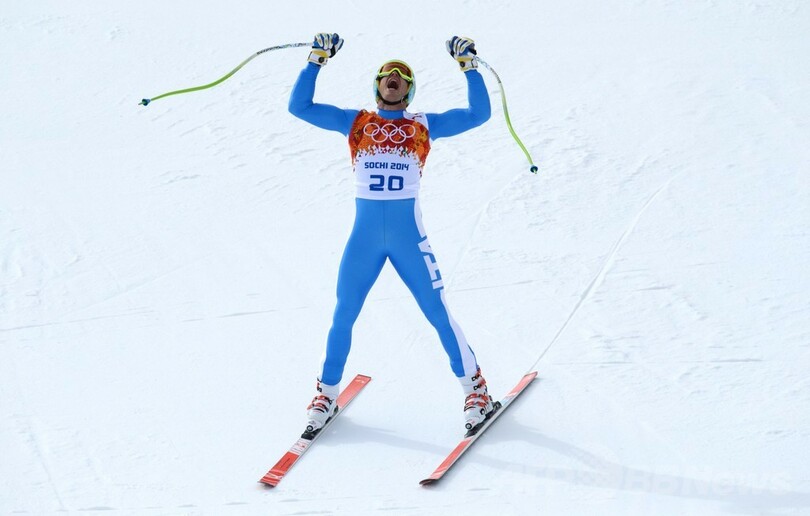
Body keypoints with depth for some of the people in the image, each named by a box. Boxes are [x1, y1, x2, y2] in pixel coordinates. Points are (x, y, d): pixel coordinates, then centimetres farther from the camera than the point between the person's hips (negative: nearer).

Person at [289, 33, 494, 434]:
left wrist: (468, 65, -1)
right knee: (343, 317, 7)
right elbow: (300, 106, 3)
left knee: (438, 313, 0)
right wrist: (316, 60, -1)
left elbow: (479, 114, 1)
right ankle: (327, 394, 25)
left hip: (408, 237, -1)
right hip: (364, 237, 1)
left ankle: (475, 389, 13)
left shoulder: (424, 126, 7)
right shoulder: (355, 123, 8)